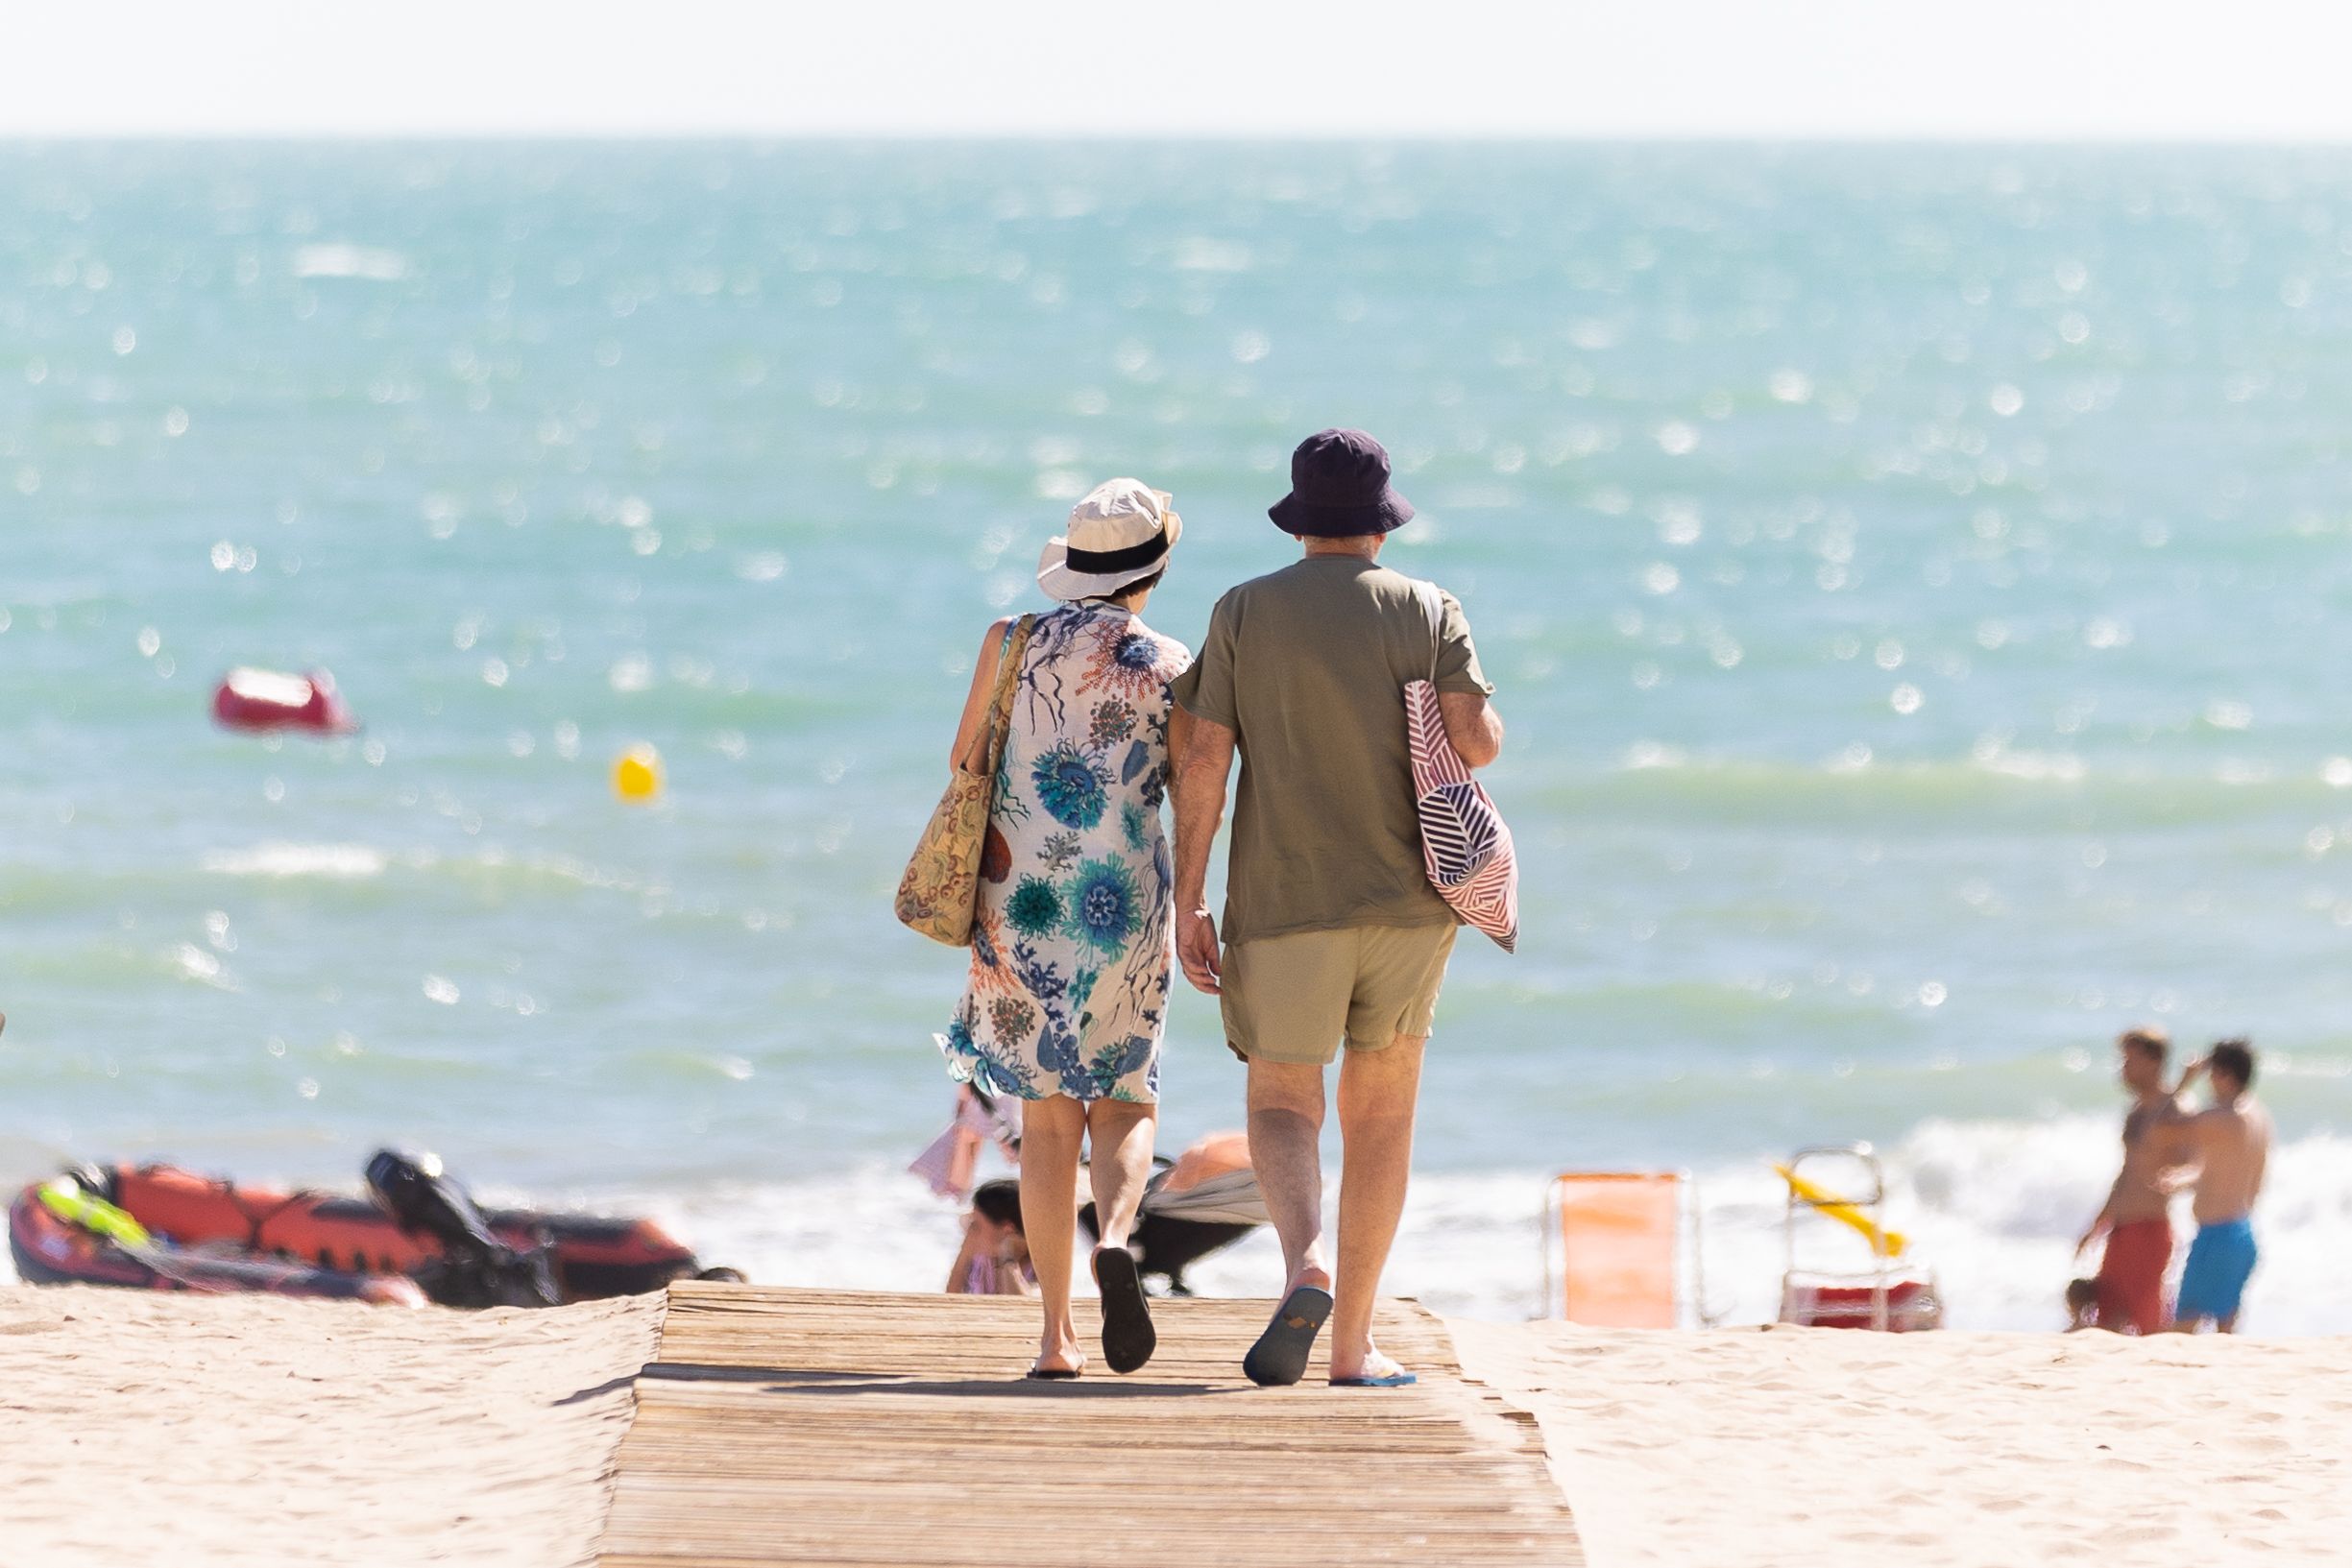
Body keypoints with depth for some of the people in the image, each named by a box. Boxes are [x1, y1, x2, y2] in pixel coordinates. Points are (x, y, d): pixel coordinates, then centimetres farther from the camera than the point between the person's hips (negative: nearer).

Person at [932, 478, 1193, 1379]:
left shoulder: (1011, 644, -1)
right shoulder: (1169, 664, -3)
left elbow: (965, 758, 9)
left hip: (1022, 898, 1)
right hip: (1124, 901, -1)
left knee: (1048, 1119, 8)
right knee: (1124, 1105, 10)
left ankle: (1056, 1335, 2)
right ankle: (1115, 1240, -22)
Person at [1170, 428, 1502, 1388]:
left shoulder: (1244, 613, 1)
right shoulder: (1427, 613, 0)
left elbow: (1204, 758, -5)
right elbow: (1478, 741, -11)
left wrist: (1189, 901, -2)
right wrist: (1470, 710, 14)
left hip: (1284, 904, -1)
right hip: (1407, 899, 1)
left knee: (1282, 1104, 10)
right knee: (1380, 1112, 12)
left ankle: (1305, 1266, -21)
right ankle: (1353, 1343, 9)